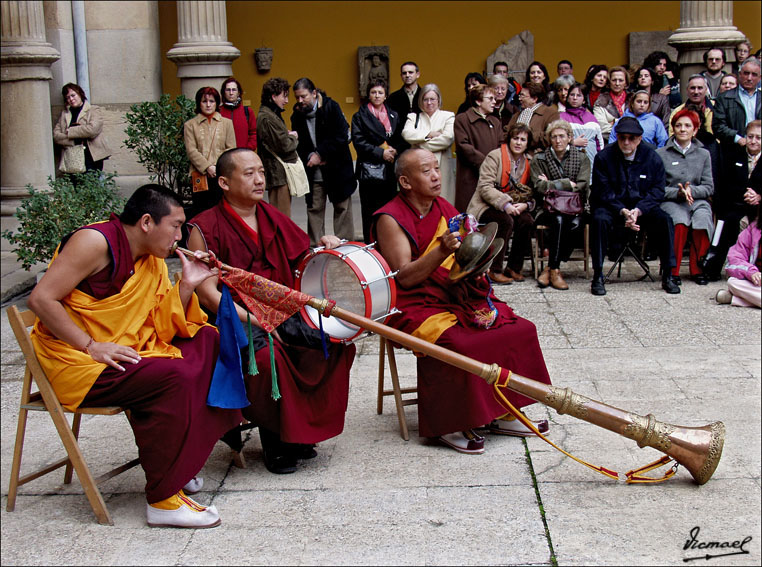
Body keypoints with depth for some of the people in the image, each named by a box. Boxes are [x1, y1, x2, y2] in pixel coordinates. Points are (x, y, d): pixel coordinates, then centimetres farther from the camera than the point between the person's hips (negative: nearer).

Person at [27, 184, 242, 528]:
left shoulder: (152, 261, 11)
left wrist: (187, 285, -4)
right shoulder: (95, 242, -14)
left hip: (126, 352, 9)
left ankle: (180, 463, 4)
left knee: (207, 341, 1)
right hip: (77, 364, -9)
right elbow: (41, 299, -20)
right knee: (172, 378, -26)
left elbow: (163, 328, 9)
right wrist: (92, 347, -23)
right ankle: (163, 501, -21)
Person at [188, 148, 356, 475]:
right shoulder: (206, 228, -7)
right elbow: (207, 292, -14)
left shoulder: (272, 217, 12)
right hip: (234, 320, -6)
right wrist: (255, 320, -23)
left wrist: (324, 246, -1)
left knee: (338, 344, -14)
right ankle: (275, 441, -14)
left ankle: (303, 431, -1)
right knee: (268, 356, -35)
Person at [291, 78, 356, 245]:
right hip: (313, 173, 3)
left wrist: (320, 154, -15)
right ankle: (315, 246, 11)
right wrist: (310, 156, -14)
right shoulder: (297, 115, 4)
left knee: (342, 207, 4)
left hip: (337, 168, -3)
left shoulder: (332, 107, -8)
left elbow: (341, 137, -13)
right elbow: (298, 143, 5)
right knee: (314, 209, 5)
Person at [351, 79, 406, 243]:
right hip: (369, 169, -3)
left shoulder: (394, 116, 14)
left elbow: (403, 140, 11)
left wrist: (395, 150, -10)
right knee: (370, 211, -1)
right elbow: (359, 143, -5)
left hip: (390, 170, 3)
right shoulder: (360, 116, 4)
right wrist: (381, 152, -13)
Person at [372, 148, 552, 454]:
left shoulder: (445, 209, 12)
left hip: (458, 296, 7)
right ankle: (448, 426, -14)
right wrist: (442, 251, -28)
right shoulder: (391, 219, -9)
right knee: (457, 344, -33)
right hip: (417, 305, -7)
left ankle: (503, 415, 3)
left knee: (521, 329, -7)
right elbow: (405, 277, -17)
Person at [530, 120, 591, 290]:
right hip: (548, 210, -1)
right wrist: (568, 184, -6)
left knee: (575, 223, -33)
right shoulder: (539, 159, 9)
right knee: (558, 220, -35)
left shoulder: (582, 158, 10)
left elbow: (582, 187, -4)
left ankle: (551, 267, -24)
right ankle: (555, 270, -29)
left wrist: (551, 185, -6)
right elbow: (538, 187, -5)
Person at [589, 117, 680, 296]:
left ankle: (667, 276, -13)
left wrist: (638, 210, -20)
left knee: (664, 220, -23)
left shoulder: (652, 158, -2)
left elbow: (657, 191, -3)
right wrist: (623, 212, -23)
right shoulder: (604, 157, -7)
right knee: (600, 219, -32)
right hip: (611, 206, -2)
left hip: (642, 206, 2)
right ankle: (598, 276, -26)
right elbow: (603, 192, -9)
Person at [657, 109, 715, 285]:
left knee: (703, 220, -32)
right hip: (670, 202, -2)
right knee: (680, 221, -36)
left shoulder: (703, 154, 15)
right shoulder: (661, 154, 7)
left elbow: (709, 187, 9)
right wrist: (678, 192, -15)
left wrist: (692, 190, -10)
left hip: (697, 200, 2)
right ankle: (673, 270, -22)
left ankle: (697, 269, -14)